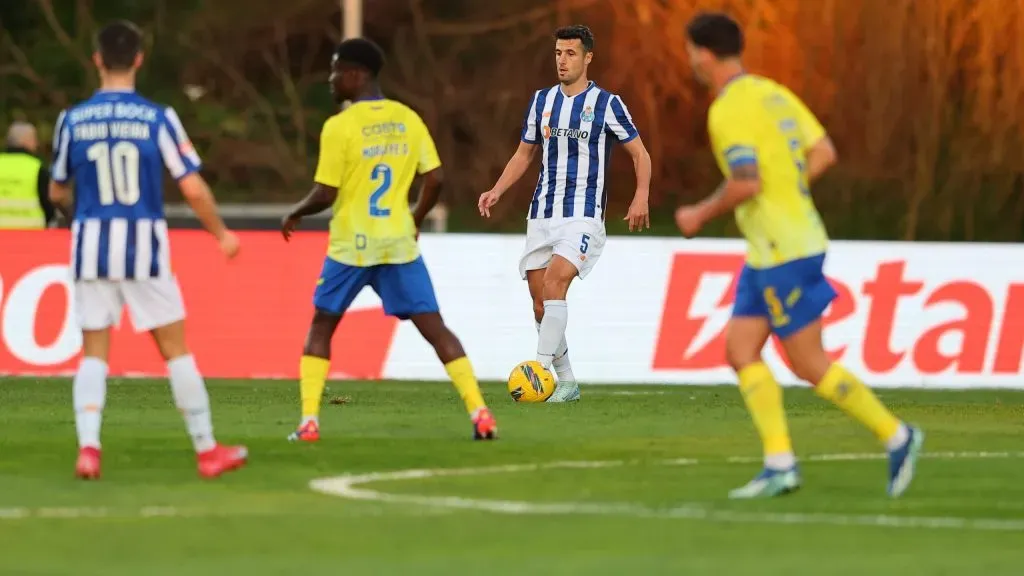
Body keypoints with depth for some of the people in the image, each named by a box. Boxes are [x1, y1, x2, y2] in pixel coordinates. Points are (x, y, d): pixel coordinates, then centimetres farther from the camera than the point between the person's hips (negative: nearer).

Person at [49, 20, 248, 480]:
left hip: (92, 246, 2)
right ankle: (207, 450, 14)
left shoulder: (72, 120, 0)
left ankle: (88, 446, -8)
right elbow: (193, 188, -8)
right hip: (144, 246, -2)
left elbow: (57, 192, 11)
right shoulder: (158, 119, -7)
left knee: (93, 354, 9)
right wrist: (222, 235, 8)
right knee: (175, 351, 9)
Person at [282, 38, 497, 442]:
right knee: (434, 328, 5)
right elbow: (435, 179, 3)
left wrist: (294, 215, 8)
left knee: (321, 327, 14)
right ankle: (480, 414, -5)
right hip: (399, 243, 3)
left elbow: (324, 196, -11)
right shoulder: (408, 120, 3)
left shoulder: (339, 126, -11)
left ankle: (309, 421, 5)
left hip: (351, 245, -3)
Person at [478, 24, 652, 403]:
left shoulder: (606, 104, -3)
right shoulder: (542, 100, 11)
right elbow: (524, 154, 19)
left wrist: (641, 197, -13)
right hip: (541, 216, 6)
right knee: (540, 302, 2)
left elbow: (639, 152, 1)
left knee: (554, 282, -25)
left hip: (582, 216, -6)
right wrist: (497, 191, 5)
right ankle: (566, 383, 14)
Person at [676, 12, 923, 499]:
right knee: (740, 350, 6)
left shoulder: (729, 111, -17)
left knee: (810, 365, -3)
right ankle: (779, 464, 2)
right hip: (769, 253, 10)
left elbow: (746, 184, -27)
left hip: (783, 254, -10)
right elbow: (824, 153, 13)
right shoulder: (772, 93, 11)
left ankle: (895, 436, 5)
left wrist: (700, 215, -11)